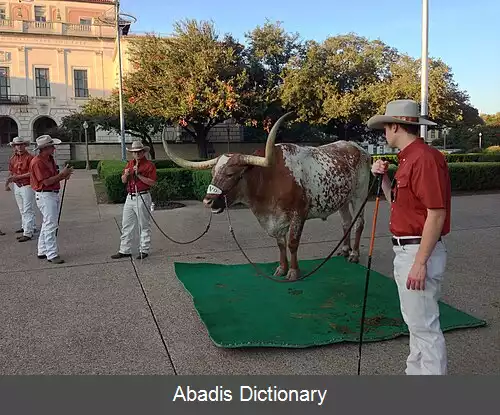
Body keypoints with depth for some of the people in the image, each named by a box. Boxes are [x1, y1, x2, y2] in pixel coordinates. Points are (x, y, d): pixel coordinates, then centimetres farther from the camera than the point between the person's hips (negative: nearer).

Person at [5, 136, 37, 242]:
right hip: (17, 186, 7)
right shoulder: (12, 158, 11)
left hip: (27, 186, -7)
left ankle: (28, 233, -7)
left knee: (28, 210, -7)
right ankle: (25, 226, 33)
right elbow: (11, 173, 19)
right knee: (22, 209, 18)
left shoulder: (29, 157, -11)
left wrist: (18, 177, -20)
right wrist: (8, 183, 7)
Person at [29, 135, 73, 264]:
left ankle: (43, 251, 26)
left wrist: (63, 175, 0)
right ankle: (52, 254, -5)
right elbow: (47, 181, -20)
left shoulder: (50, 159, 12)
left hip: (54, 194, 10)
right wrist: (62, 174, -16)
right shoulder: (37, 162, -16)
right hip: (45, 195, -10)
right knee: (50, 225, -9)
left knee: (47, 224, 16)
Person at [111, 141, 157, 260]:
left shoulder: (149, 165, -4)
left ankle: (144, 250, 10)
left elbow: (152, 182, -13)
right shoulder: (130, 163, 15)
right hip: (130, 197, 7)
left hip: (142, 197, -7)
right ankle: (124, 250, 17)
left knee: (144, 225, 1)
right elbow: (123, 181, 15)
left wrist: (138, 175, -18)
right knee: (126, 225, 9)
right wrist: (126, 175, -6)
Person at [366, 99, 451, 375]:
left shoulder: (425, 158, -18)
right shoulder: (407, 159, 13)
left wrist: (420, 262, -23)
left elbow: (436, 214, -23)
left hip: (419, 252, -11)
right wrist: (383, 177, 8)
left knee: (424, 325, -2)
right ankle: (415, 374, 36)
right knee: (415, 322, 21)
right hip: (405, 250, 11)